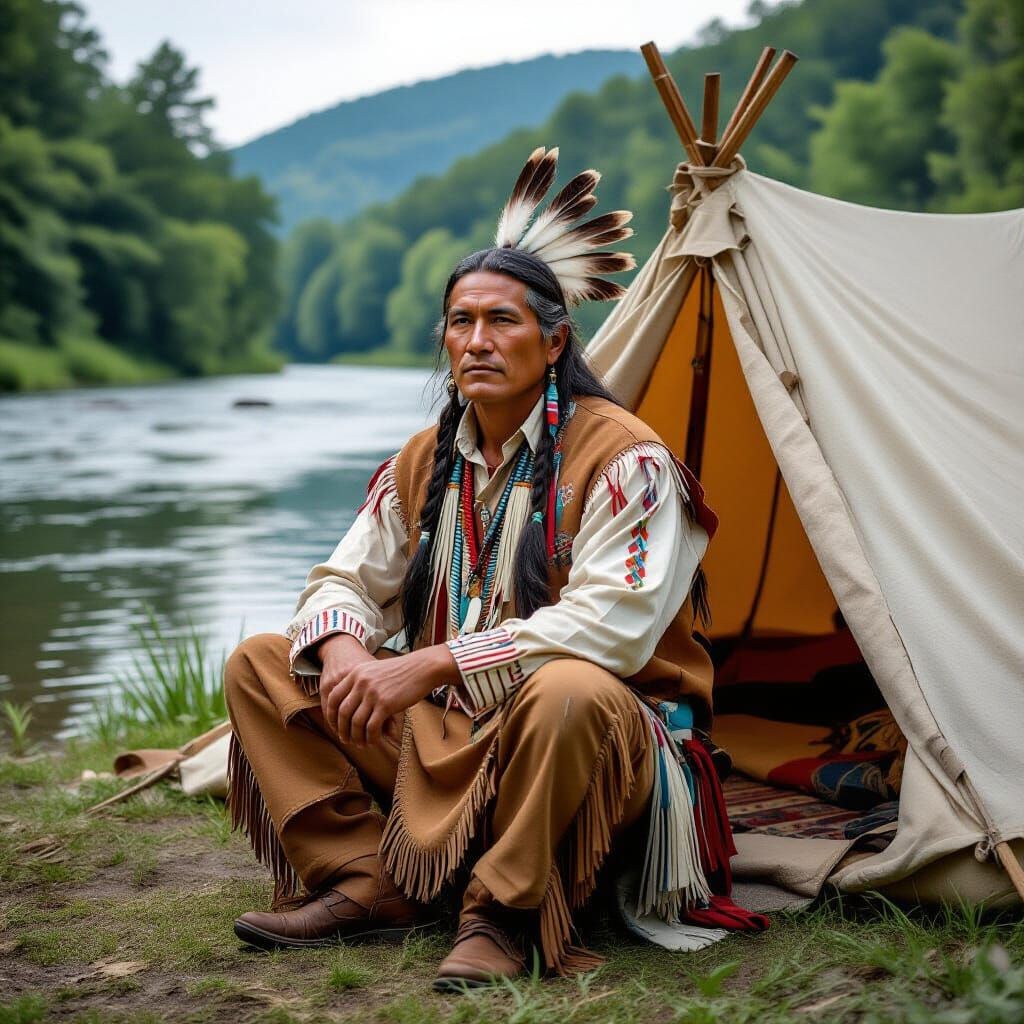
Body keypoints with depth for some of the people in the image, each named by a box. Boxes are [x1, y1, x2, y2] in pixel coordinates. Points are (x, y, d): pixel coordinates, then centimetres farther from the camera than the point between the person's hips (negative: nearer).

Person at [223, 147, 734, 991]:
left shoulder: (622, 457, -15)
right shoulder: (424, 462, 7)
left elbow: (611, 621, -26)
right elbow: (346, 581, 10)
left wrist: (434, 664, -30)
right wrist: (342, 647, -17)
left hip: (594, 737, -6)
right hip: (442, 734, 7)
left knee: (566, 690, -43)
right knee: (261, 665, -2)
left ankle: (507, 914, -21)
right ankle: (367, 886, -7)